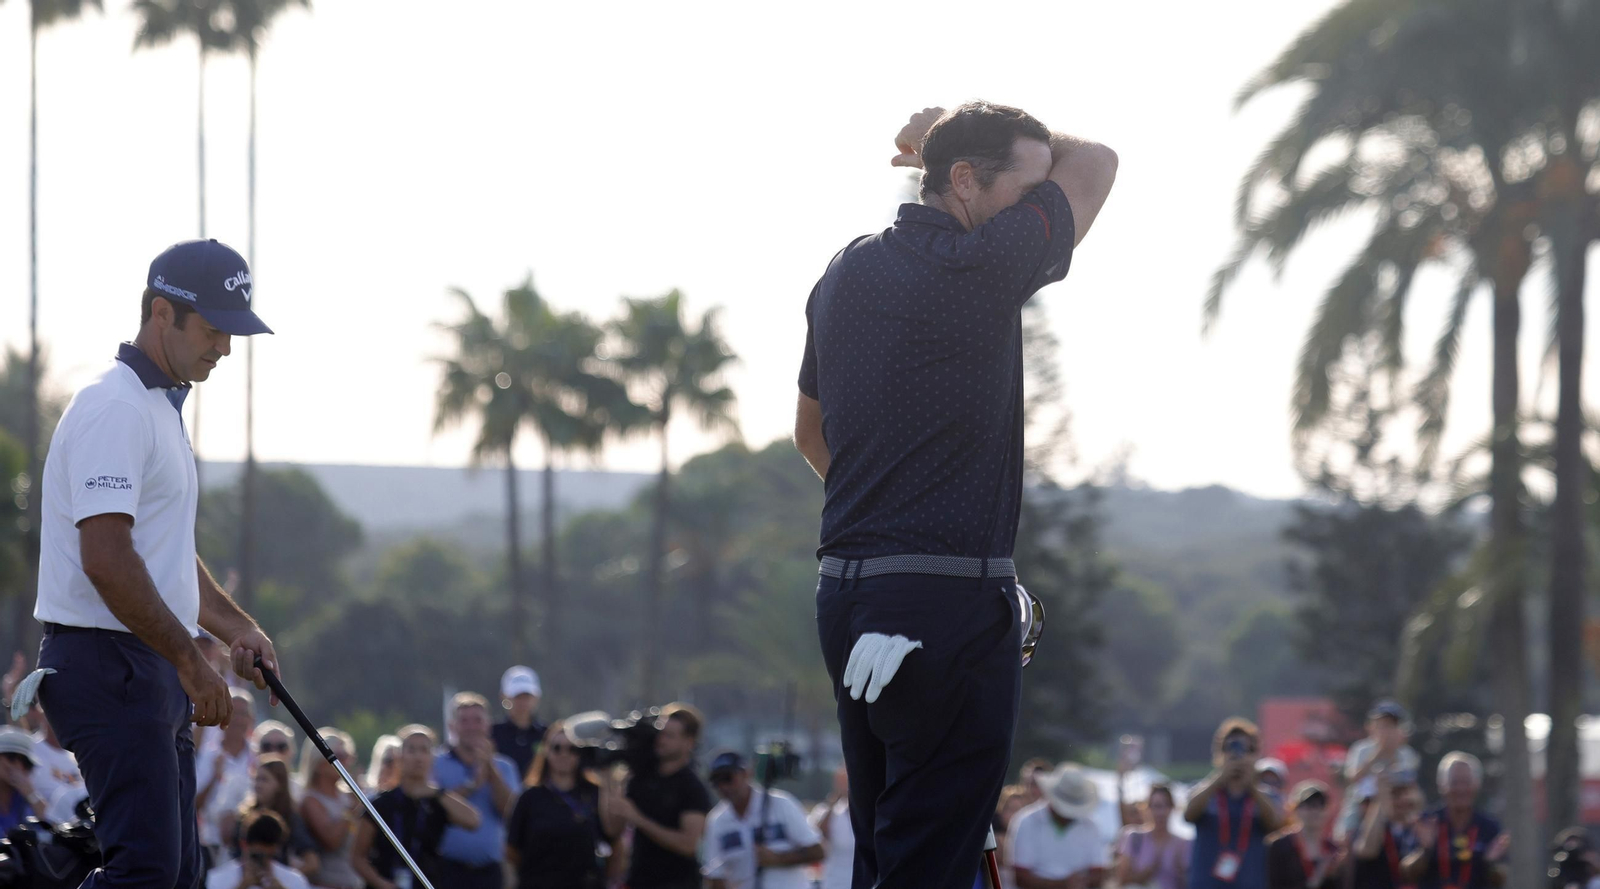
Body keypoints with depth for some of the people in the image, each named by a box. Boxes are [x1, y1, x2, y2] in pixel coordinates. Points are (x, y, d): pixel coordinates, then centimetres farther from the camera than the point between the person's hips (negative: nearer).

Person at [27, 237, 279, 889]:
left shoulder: (162, 409, 20)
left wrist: (236, 629, 15)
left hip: (154, 671, 11)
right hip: (108, 664, -11)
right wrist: (192, 662, -17)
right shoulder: (116, 408, -14)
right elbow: (107, 561, -22)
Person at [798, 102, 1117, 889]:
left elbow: (809, 432, 26)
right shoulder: (979, 269, -12)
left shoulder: (845, 274, 13)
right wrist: (951, 141, 14)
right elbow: (1094, 164, 2)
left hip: (846, 589, 9)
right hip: (949, 598, -9)